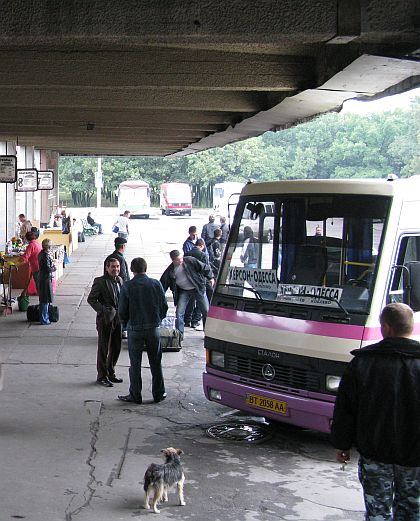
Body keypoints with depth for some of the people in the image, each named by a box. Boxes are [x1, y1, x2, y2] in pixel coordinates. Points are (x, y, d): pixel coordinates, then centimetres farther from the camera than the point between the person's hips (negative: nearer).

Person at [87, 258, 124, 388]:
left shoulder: (120, 280, 10)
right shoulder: (100, 281, -11)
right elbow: (91, 299, -11)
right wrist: (103, 311, -19)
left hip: (117, 319, 7)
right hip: (105, 320, -7)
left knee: (116, 348, 14)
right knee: (103, 349, 2)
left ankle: (110, 373, 29)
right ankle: (101, 376, 12)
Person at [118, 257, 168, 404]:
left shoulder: (127, 287, -9)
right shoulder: (156, 284, -3)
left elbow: (122, 311, -5)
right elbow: (164, 306, 2)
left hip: (135, 329, -2)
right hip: (153, 328, 2)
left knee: (135, 364, 7)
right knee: (156, 363, 11)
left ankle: (135, 395, 11)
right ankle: (158, 394, 17)